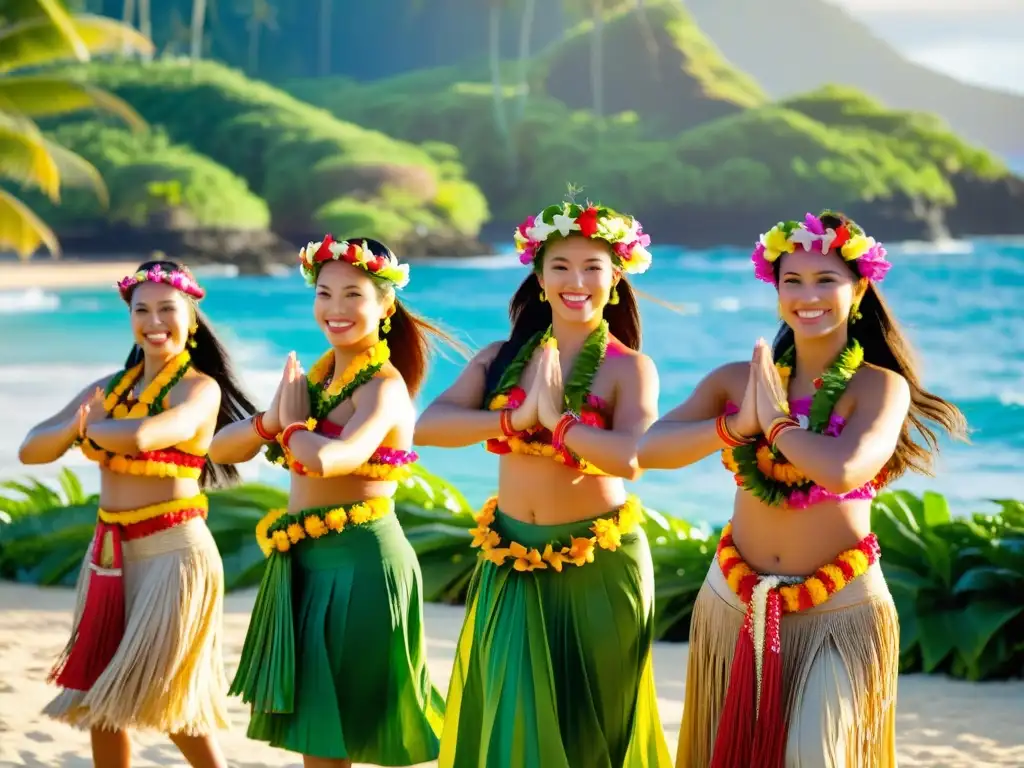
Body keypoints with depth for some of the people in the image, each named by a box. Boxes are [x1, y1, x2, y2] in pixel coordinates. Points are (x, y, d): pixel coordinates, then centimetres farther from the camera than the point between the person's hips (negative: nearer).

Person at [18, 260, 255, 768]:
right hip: (109, 552, 7)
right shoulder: (110, 387, 10)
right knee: (99, 700, 10)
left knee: (164, 697, -5)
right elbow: (30, 450, 5)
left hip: (172, 552, -7)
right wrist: (72, 427, -16)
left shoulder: (200, 388, -9)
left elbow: (141, 435, -29)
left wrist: (92, 428, -8)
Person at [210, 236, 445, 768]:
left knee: (356, 724, -1)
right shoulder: (315, 375, 11)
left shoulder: (383, 386, -14)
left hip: (360, 564, -8)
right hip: (305, 565, 8)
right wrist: (269, 421, -12)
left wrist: (293, 422, -12)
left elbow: (324, 459, -32)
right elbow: (220, 449, 8)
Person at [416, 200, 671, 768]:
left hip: (598, 570, -4)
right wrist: (517, 418, -22)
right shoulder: (501, 359, 4)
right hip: (511, 566, 4)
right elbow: (428, 426, -11)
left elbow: (630, 458, -26)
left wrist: (556, 418, -18)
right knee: (508, 717, 10)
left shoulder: (628, 368, -8)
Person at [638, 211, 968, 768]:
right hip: (735, 603, 4)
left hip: (839, 611, -4)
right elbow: (648, 450, -12)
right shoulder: (737, 380, 0)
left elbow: (843, 470, -29)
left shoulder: (880, 386, -9)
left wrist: (775, 421, -14)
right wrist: (737, 424, -24)